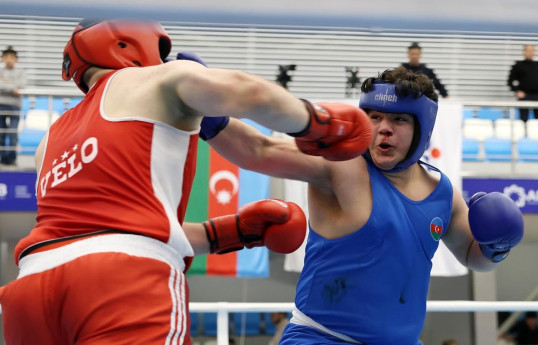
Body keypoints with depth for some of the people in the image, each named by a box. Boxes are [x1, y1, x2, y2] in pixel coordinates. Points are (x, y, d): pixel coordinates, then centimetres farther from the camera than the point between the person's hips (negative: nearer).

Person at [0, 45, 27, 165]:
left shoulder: (21, 72, 10)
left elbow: (21, 85, -7)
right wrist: (13, 89, -18)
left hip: (14, 106, 0)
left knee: (13, 134, -7)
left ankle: (11, 158, -3)